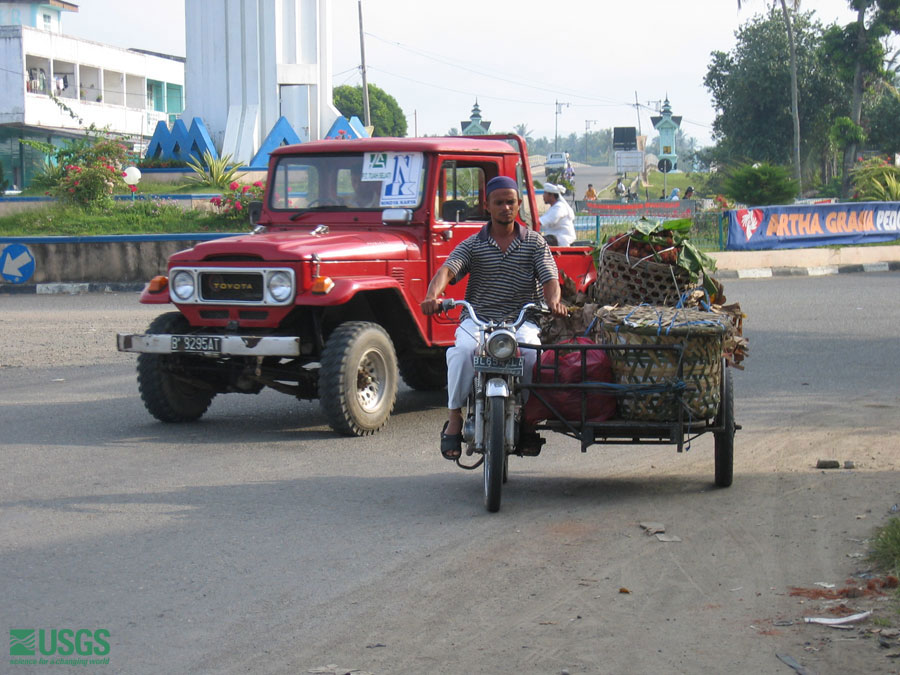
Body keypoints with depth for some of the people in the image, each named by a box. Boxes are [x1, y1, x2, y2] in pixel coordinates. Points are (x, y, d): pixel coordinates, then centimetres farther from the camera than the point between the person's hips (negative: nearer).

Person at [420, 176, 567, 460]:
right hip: (477, 318, 0)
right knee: (463, 351, -32)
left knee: (531, 352, -33)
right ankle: (454, 418, -16)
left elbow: (549, 277, -2)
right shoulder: (472, 244, 8)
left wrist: (553, 299, -28)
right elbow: (447, 269, -9)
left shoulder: (535, 242, 10)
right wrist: (432, 295, -32)